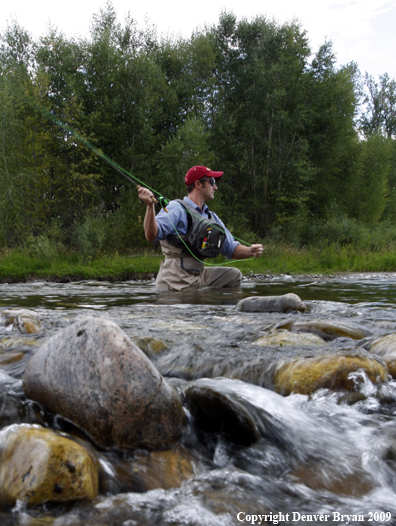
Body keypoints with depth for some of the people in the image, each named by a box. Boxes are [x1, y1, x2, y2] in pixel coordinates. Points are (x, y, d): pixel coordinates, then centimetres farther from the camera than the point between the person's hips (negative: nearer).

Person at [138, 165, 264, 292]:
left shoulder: (212, 217, 17)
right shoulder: (176, 209, -8)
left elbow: (231, 249, 18)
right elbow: (151, 235, -22)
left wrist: (250, 251, -2)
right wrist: (150, 206, -37)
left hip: (199, 277, 8)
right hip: (175, 281, -8)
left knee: (234, 274, 12)